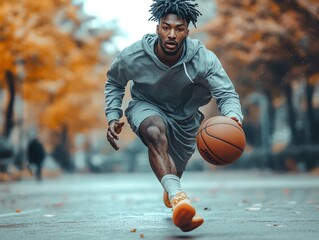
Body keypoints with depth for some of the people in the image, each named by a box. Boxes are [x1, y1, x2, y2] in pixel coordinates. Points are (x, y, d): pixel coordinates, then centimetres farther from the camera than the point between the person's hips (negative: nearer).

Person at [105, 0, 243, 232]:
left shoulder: (203, 59, -28)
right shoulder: (132, 56, -25)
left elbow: (227, 93, -31)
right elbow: (114, 82, -4)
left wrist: (233, 117, -54)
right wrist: (113, 116, -16)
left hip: (184, 116, 2)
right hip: (146, 107, -2)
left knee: (175, 171, 18)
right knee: (155, 131, -40)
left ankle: (170, 193, 59)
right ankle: (178, 197, -53)